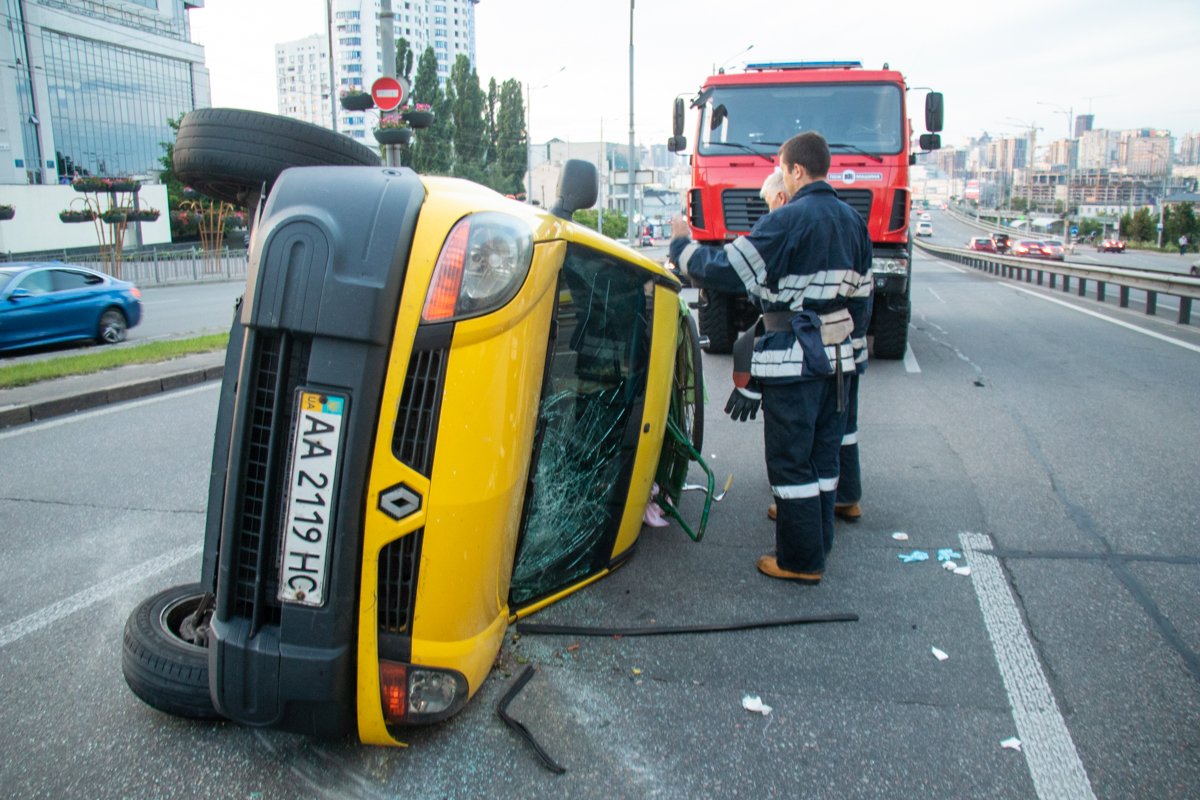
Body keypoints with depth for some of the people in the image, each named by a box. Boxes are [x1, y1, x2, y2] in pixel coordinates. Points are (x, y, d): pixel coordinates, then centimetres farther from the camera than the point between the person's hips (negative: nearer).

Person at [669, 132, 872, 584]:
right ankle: (819, 544, 29)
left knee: (790, 462, 1)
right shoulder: (853, 221, 11)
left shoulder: (788, 221, -15)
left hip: (793, 361, -8)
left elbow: (725, 271, -18)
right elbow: (861, 297, 16)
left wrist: (682, 245, -3)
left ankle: (801, 561, 9)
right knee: (823, 456, 16)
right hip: (837, 359, 8)